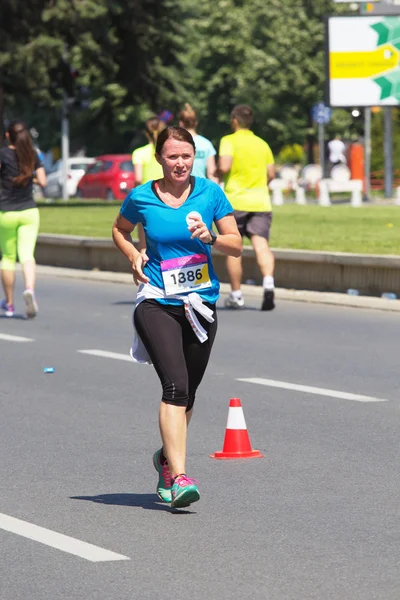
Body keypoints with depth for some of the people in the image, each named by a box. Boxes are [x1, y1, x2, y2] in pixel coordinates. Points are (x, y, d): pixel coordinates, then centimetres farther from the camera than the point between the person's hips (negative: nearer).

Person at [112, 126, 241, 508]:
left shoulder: (210, 193, 1)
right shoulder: (140, 198, -1)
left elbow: (236, 246, 3)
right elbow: (119, 230, 19)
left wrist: (210, 237, -16)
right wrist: (134, 256, 0)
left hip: (201, 304, 3)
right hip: (157, 304, -3)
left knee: (187, 393, 12)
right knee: (175, 384, -20)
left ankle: (166, 458, 39)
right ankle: (178, 477, -25)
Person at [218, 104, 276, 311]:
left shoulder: (229, 141, -3)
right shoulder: (262, 144, 13)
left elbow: (224, 166, -18)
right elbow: (271, 174, 14)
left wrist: (219, 170, 4)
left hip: (235, 201, -3)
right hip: (260, 201, 3)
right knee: (261, 246, -9)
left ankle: (236, 295, 15)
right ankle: (268, 281, -34)